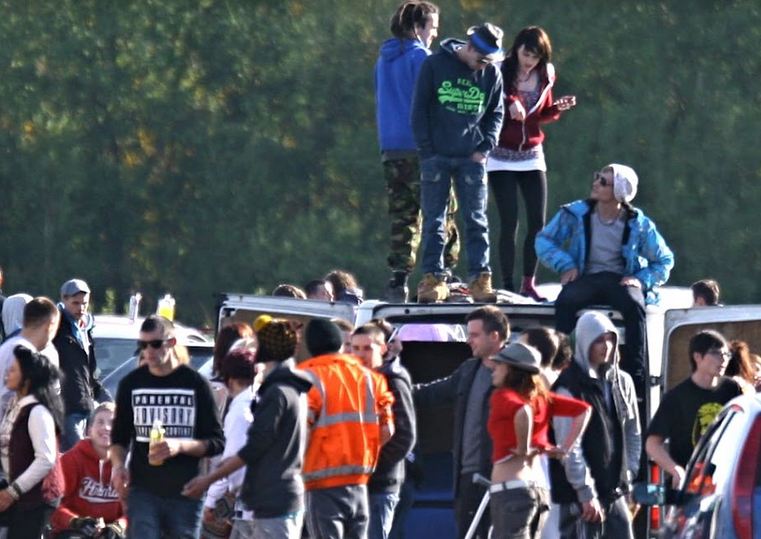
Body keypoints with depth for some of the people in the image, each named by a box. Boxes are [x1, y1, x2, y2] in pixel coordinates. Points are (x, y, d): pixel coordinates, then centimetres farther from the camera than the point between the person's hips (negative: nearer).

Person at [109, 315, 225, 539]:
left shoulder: (195, 384, 1)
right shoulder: (132, 384, 8)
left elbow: (217, 442, 1)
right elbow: (119, 437, 16)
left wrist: (180, 446, -17)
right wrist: (118, 464, -6)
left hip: (185, 494, -1)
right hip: (143, 491, 1)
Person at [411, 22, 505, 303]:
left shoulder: (491, 73, 4)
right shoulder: (435, 65, -3)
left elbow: (496, 113, 13)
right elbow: (419, 109, -1)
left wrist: (485, 147, -1)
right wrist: (426, 151, -6)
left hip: (471, 157, 2)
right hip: (436, 157, -2)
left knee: (476, 220, -1)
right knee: (433, 221, 0)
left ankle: (480, 279, 0)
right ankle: (433, 278, 3)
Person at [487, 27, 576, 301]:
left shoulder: (545, 76, 4)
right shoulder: (501, 73, -10)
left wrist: (558, 108, -1)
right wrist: (509, 102, -35)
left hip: (532, 155, 4)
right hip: (502, 157, -4)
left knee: (537, 222, 0)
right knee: (509, 223, -6)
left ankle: (528, 283, 11)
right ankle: (507, 285, 0)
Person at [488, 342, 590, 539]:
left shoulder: (502, 396, -8)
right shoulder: (540, 397, 13)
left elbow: (522, 412, -30)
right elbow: (583, 410, 12)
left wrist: (523, 448, -15)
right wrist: (564, 448, 7)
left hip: (510, 488, -8)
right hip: (540, 489, 8)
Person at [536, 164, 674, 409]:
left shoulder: (638, 224, 1)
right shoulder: (576, 214, 3)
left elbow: (664, 260, 10)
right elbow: (544, 240, 9)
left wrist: (642, 280, -9)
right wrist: (565, 264, -8)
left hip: (621, 279, -1)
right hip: (586, 278, 1)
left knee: (634, 305, -37)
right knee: (566, 302, -35)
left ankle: (638, 383, -39)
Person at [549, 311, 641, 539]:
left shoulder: (622, 382, 11)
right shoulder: (570, 387, -11)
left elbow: (633, 434, 20)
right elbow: (568, 445, -15)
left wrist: (628, 474, 8)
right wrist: (586, 493, -17)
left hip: (615, 492, 7)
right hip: (578, 494, -7)